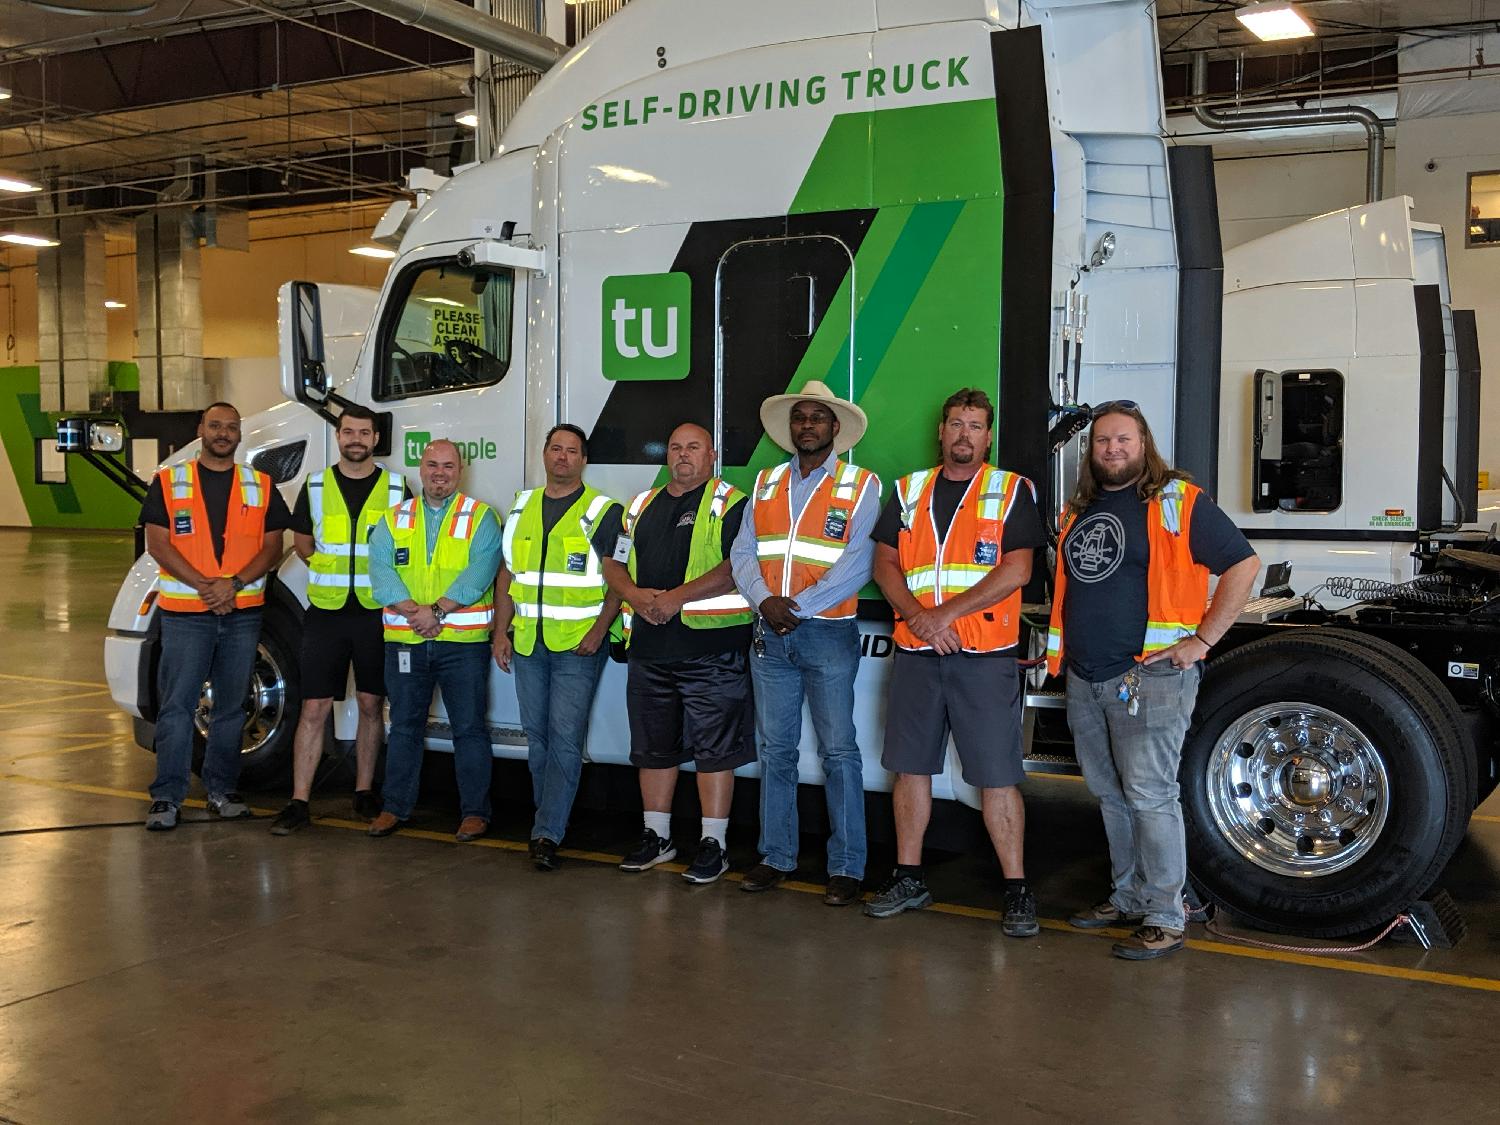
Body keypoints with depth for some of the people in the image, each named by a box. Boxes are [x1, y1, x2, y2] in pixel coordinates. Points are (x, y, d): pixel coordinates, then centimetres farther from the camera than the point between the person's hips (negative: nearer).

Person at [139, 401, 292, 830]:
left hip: (243, 610, 2)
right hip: (184, 610, -2)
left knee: (231, 706, 9)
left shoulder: (261, 486, 8)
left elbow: (272, 546, 3)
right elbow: (158, 544, -4)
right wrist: (203, 585, -15)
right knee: (177, 704, -3)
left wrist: (234, 583, -13)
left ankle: (222, 789, 19)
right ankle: (167, 796, 2)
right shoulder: (169, 482, 3)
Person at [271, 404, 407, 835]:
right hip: (325, 611, 0)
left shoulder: (395, 488, 3)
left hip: (376, 612, 0)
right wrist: (329, 569, 6)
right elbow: (301, 539, 18)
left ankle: (364, 791, 21)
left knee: (371, 705, 9)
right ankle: (299, 802, 1)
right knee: (314, 708, -2)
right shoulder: (316, 486, 5)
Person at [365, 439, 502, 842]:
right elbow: (380, 569, -2)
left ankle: (474, 811, 9)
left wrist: (437, 610, -20)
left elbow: (479, 573, -10)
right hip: (405, 639, 3)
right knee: (405, 725, 12)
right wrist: (413, 612, -17)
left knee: (469, 727, 1)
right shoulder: (394, 519, 12)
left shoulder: (480, 518, 3)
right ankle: (395, 807, 22)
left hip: (463, 641, -3)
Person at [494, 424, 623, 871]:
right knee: (536, 735, 11)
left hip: (578, 645, -5)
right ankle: (552, 818, 24)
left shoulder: (602, 511, -2)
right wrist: (501, 631, 7)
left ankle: (547, 834, -9)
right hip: (527, 642, 6)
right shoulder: (522, 507, 14)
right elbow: (507, 573, 15)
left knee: (565, 738, -9)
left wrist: (599, 630, -14)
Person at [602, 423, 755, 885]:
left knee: (714, 747, -2)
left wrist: (677, 597, -19)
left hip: (711, 644, -6)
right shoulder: (642, 505, 18)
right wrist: (636, 595, -3)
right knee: (654, 745, 13)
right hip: (649, 645, 7)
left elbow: (738, 566, -15)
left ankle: (713, 844, 5)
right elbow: (613, 563, 18)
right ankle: (656, 837, 25)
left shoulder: (729, 504, -2)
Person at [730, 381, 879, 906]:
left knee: (839, 751, -2)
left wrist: (797, 606, -15)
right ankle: (776, 856, 19)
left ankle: (847, 867, 5)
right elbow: (743, 553, 7)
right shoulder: (765, 484, 13)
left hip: (828, 632, -4)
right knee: (776, 749, 10)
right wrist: (765, 600, -11)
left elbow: (856, 565, -11)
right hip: (769, 634, 5)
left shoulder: (861, 485, -1)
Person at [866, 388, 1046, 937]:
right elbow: (885, 564, 7)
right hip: (916, 650, 4)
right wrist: (916, 616, -10)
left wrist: (949, 613, -14)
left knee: (997, 776, -4)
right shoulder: (909, 491, 14)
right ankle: (908, 878, 21)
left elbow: (1016, 570, -9)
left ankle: (1016, 888, 4)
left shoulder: (1012, 491, 2)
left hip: (985, 654, -4)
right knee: (911, 766, 10)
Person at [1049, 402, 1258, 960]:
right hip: (1085, 679, 7)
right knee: (1109, 795, 14)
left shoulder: (1178, 502, -5)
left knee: (1149, 797, -8)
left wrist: (1202, 640, -12)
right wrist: (1062, 650, 16)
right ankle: (1128, 897, 26)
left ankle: (1164, 918, 0)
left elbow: (1243, 564, -8)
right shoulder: (1079, 510, 16)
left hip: (1150, 677, -7)